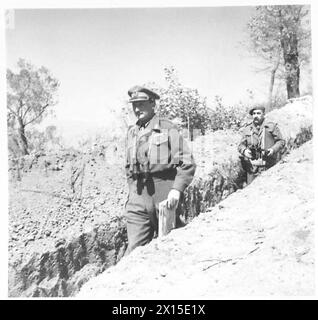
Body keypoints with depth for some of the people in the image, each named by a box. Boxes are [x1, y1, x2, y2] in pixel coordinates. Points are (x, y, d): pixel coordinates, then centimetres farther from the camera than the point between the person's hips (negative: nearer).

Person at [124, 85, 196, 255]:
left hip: (164, 193, -4)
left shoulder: (167, 128, -3)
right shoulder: (131, 132, 13)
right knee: (135, 247, -1)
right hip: (138, 197, 4)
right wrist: (132, 191, 15)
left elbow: (187, 163, -9)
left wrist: (177, 189, -20)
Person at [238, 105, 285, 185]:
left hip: (269, 166, -2)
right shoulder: (247, 128, 13)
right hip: (252, 166, 2)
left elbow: (281, 141, 6)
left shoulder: (272, 127, 5)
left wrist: (273, 149, -12)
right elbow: (241, 145, 14)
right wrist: (244, 151, -8)